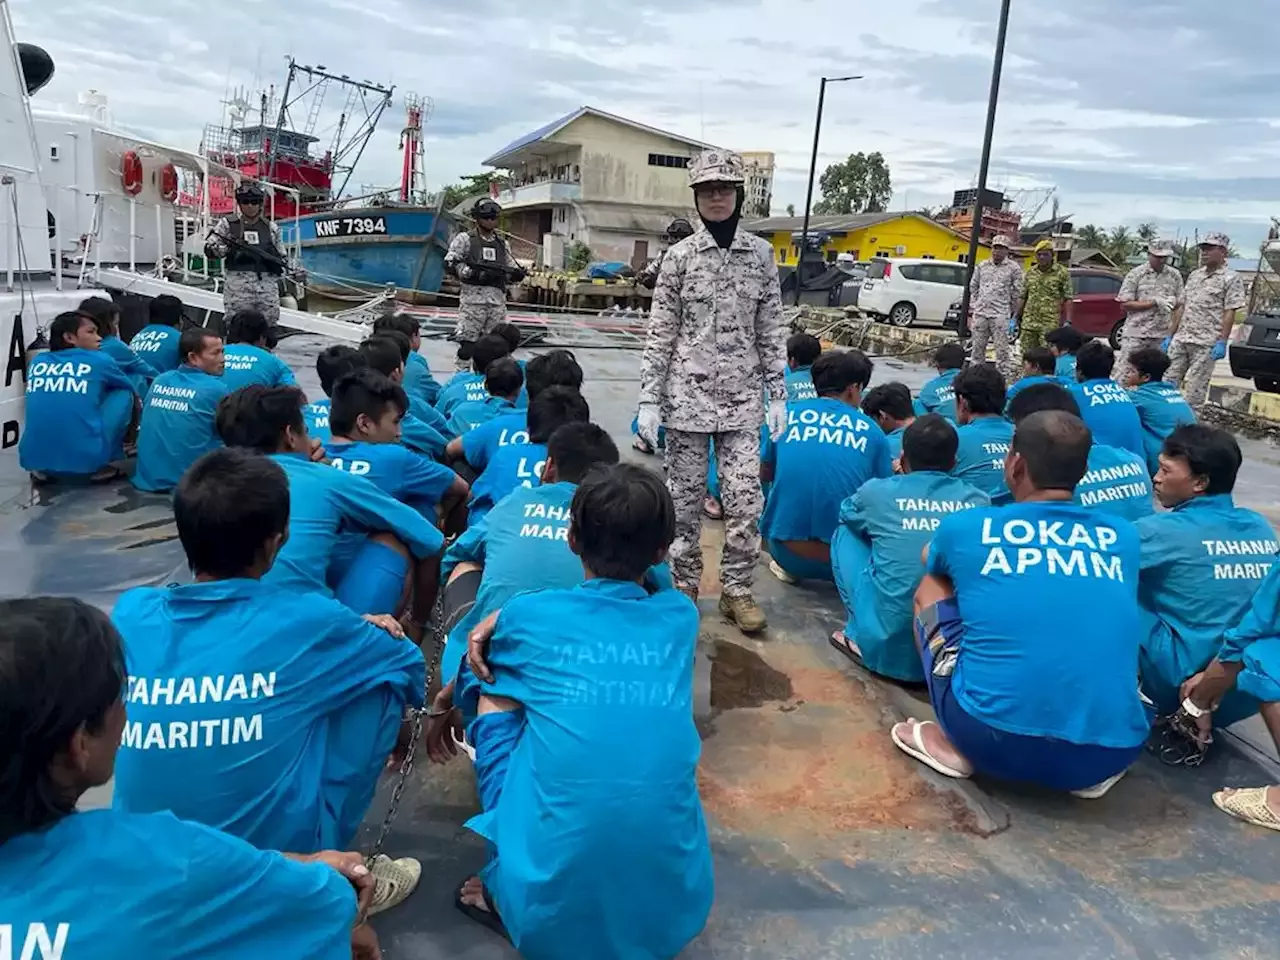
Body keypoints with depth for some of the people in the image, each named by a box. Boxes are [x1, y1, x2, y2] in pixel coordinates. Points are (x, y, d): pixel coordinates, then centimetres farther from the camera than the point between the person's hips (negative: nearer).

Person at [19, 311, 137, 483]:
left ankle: (42, 470, 18)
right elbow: (133, 390, 24)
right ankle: (103, 466, 10)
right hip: (86, 459, -5)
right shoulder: (99, 360, 5)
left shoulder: (37, 363, 15)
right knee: (124, 393, 15)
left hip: (33, 459, 5)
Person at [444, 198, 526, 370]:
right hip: (473, 297, -5)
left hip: (497, 299, 5)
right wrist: (473, 273, -15)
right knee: (467, 340, -7)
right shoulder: (465, 238, 5)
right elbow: (450, 262, -3)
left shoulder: (501, 243, 20)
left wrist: (517, 274, -1)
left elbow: (511, 268, 24)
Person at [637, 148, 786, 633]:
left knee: (745, 497, -2)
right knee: (686, 496, 6)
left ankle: (736, 589, 13)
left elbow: (771, 330, 7)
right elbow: (660, 332, -1)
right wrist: (649, 400, -6)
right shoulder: (680, 255, 0)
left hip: (743, 397, 1)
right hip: (688, 392, -1)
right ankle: (683, 585, 21)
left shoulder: (760, 253, 5)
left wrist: (778, 395, 3)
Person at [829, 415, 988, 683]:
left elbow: (847, 513, 22)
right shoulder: (979, 501, 3)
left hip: (888, 647, -3)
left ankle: (858, 637, 15)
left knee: (846, 532, 16)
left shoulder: (878, 492, -3)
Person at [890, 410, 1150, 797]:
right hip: (1110, 754, 3)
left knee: (931, 588, 20)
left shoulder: (964, 526, 4)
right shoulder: (1122, 538, 11)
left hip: (993, 741, -2)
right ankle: (1092, 770, 15)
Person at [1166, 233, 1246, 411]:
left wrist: (1222, 342, -15)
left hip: (1206, 343, -6)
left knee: (1196, 388, -3)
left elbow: (1229, 313, -8)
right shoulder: (1194, 275, 16)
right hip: (1180, 339, 6)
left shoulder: (1231, 278, -3)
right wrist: (1170, 336, 13)